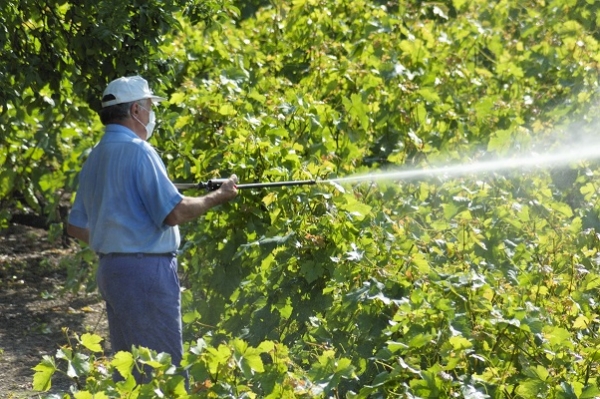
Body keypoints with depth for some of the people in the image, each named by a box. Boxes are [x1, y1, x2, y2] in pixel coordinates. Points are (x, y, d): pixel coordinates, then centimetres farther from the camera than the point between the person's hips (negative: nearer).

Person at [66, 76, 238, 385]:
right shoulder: (138, 151, -15)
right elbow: (174, 213, -20)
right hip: (146, 271, -9)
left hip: (110, 268, 9)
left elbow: (76, 226, 17)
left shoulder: (95, 156, 12)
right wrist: (217, 197, -7)